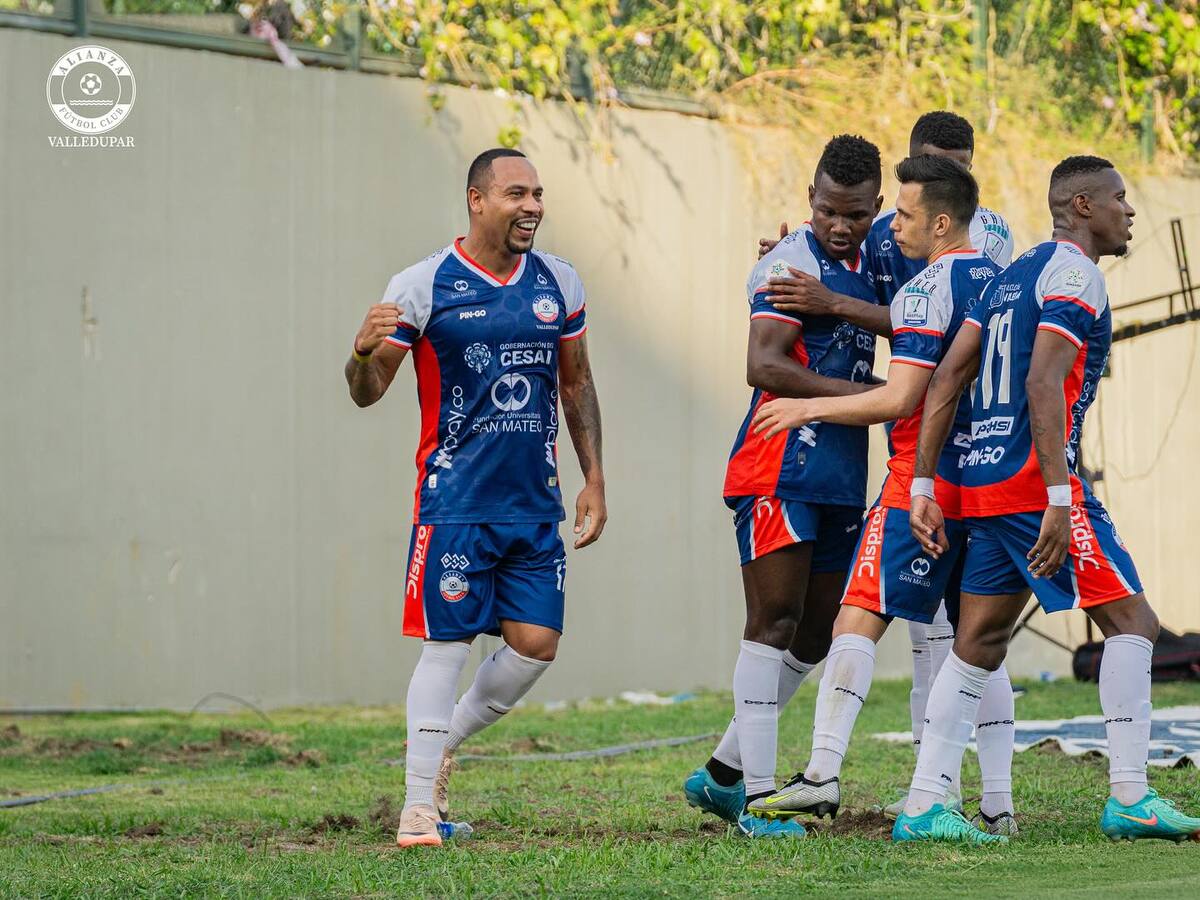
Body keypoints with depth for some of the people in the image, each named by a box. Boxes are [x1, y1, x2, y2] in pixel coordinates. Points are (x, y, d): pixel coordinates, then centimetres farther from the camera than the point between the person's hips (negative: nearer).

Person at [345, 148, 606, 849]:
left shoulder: (559, 284, 7)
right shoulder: (425, 286, -7)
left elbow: (577, 385, 18)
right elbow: (367, 393, -4)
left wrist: (595, 478, 12)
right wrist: (366, 351, -26)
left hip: (537, 502, 5)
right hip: (456, 501, -5)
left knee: (536, 643, -1)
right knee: (448, 643, -8)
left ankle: (444, 743, 22)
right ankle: (420, 801, -1)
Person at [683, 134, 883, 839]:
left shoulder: (867, 265, 17)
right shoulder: (792, 263, -9)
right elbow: (765, 367, -19)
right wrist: (863, 392, -19)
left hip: (841, 479, 9)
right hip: (780, 470, -9)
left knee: (814, 636, 11)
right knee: (774, 624, -10)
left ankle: (723, 773, 19)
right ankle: (757, 798, -11)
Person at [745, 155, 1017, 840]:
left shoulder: (929, 290, -12)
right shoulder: (1001, 282, 13)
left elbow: (901, 399, -16)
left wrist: (809, 407, -5)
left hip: (924, 482, -8)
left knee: (859, 620, -7)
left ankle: (823, 776, -14)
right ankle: (998, 803, 5)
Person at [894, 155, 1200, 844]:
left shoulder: (1014, 276, 19)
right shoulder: (1075, 273, -8)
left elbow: (946, 381, 15)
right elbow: (1042, 385, -20)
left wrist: (924, 489, 13)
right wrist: (1060, 500, -25)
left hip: (981, 479, 9)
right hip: (1033, 478, -9)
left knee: (980, 642, 10)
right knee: (1130, 620, -4)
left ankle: (922, 808, 7)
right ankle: (1129, 798, -7)